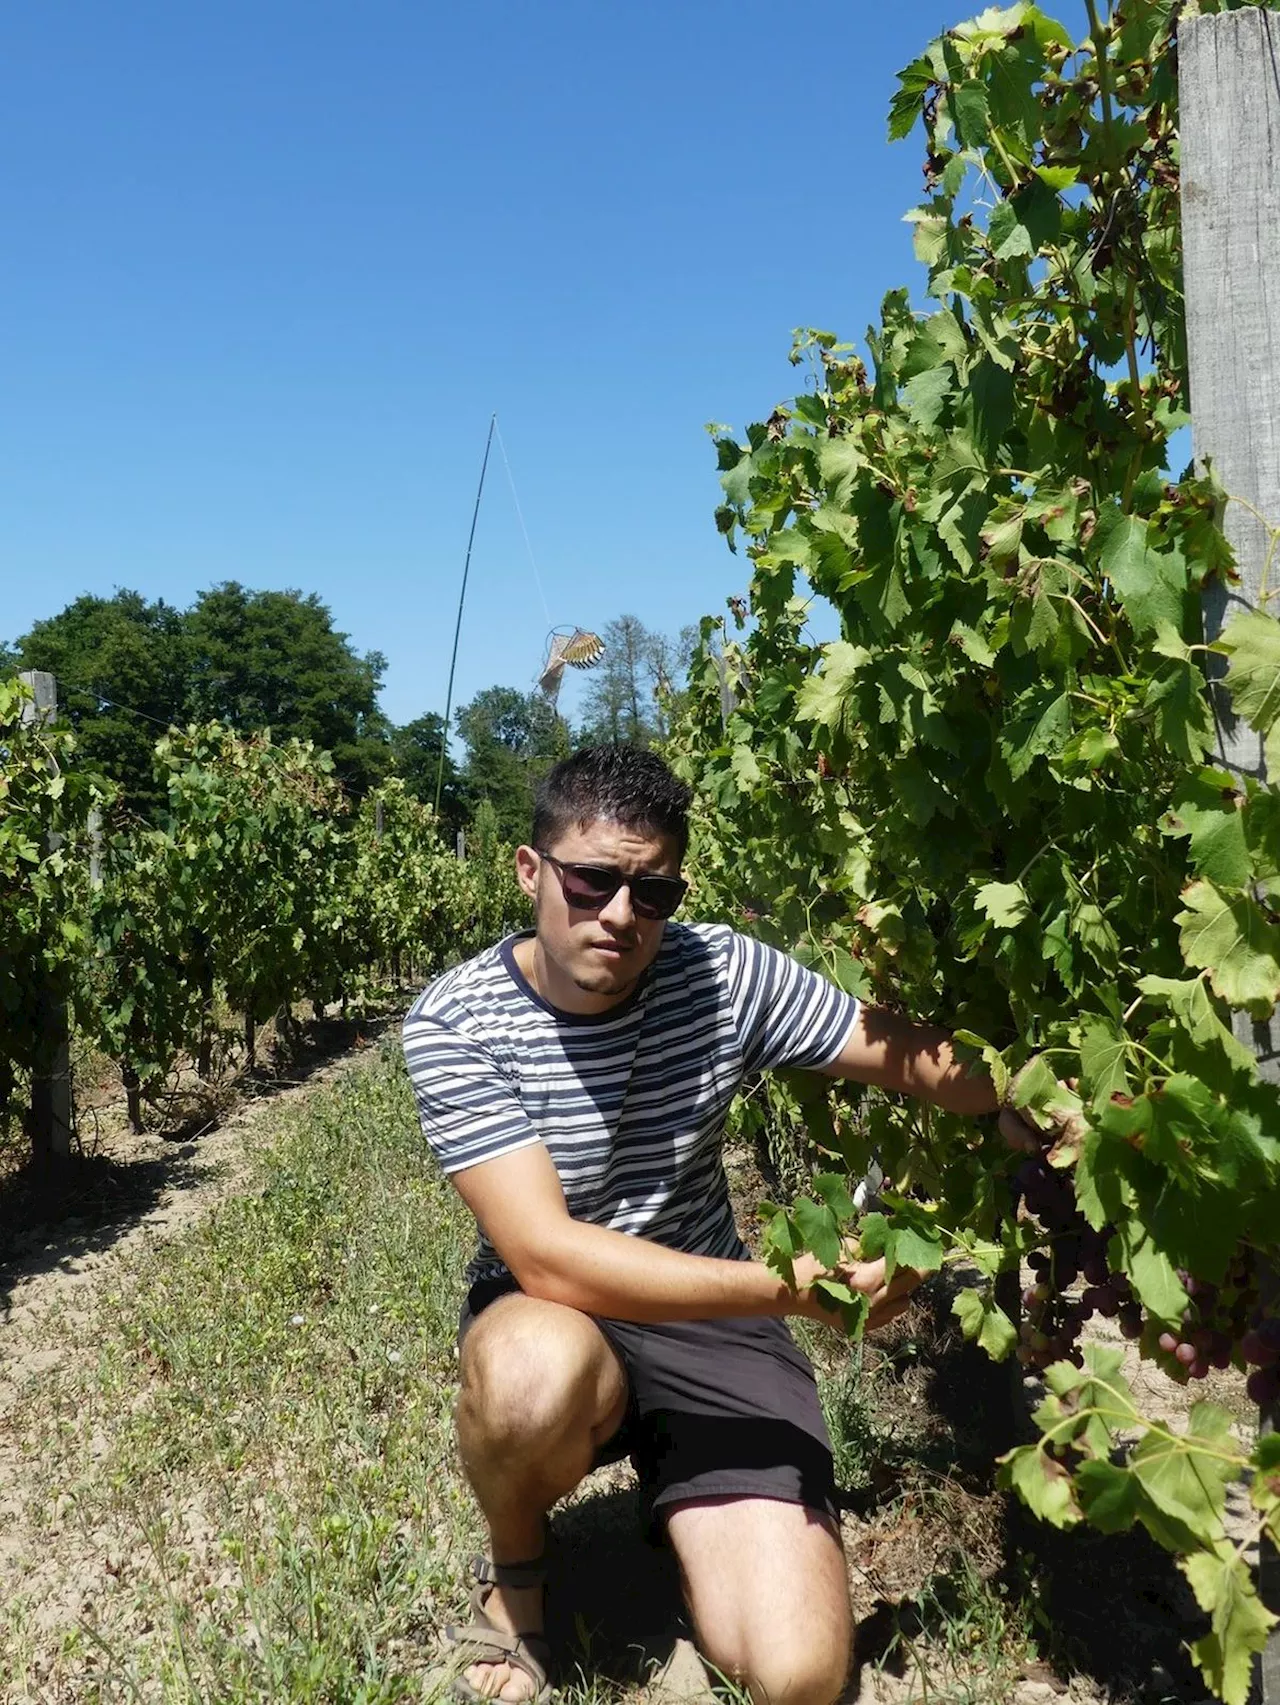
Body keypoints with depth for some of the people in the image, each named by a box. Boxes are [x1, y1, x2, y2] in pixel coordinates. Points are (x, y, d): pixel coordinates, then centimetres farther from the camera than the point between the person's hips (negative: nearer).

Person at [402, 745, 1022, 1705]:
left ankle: (681, 1499, 21)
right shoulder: (456, 1022, -19)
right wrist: (793, 1290, -33)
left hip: (713, 1321, 2)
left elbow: (922, 1059, -7)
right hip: (548, 1320, -1)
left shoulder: (727, 973, -12)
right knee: (538, 1376, -39)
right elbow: (547, 1258, -28)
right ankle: (514, 1571, -2)